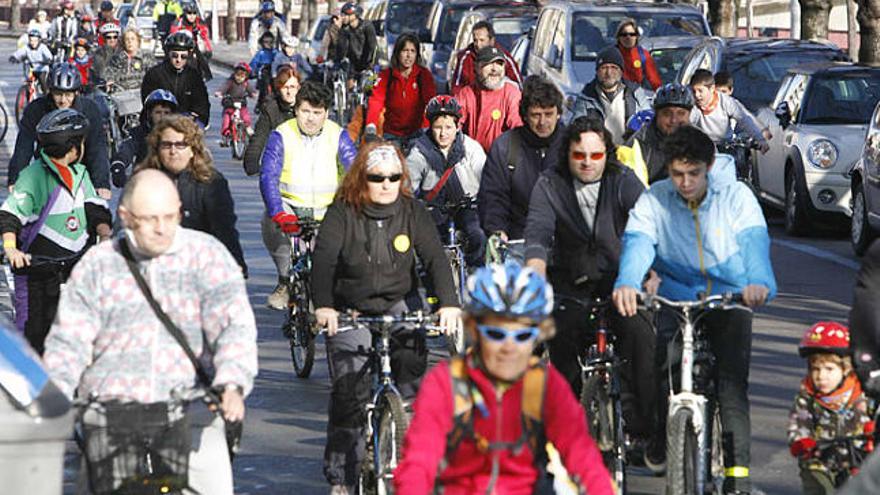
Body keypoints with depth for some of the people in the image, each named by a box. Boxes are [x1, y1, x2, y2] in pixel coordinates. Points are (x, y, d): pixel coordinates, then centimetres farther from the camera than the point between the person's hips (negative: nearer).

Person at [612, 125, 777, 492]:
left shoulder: (736, 196, -9)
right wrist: (627, 282, -46)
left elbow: (754, 241, -25)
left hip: (730, 298, -1)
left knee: (732, 385, -12)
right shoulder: (654, 200, -7)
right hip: (677, 295, 1)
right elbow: (637, 242, -23)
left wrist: (759, 282, -47)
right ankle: (661, 432, 0)